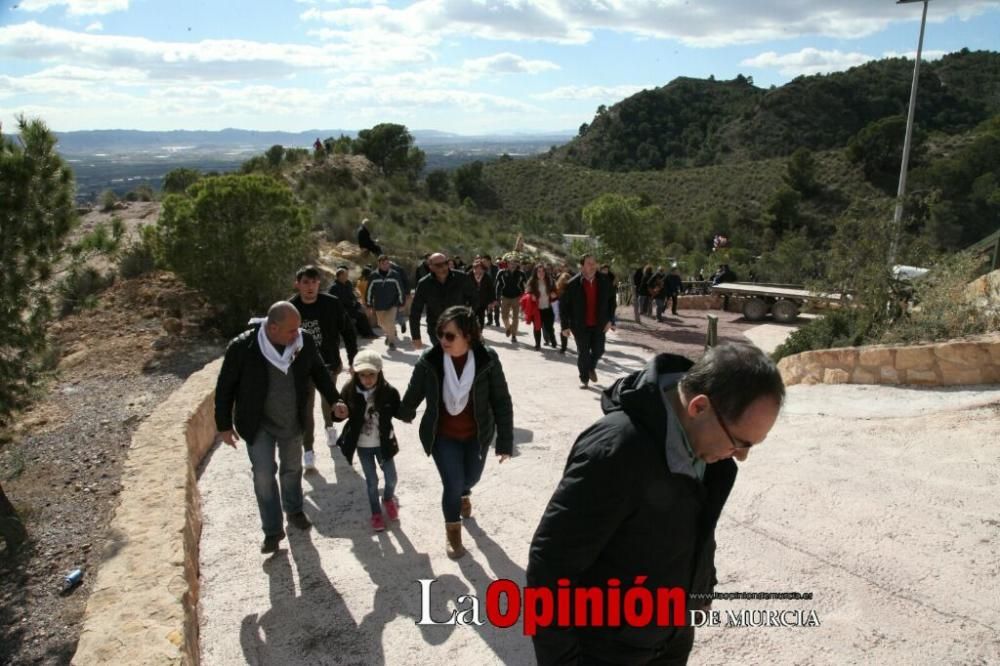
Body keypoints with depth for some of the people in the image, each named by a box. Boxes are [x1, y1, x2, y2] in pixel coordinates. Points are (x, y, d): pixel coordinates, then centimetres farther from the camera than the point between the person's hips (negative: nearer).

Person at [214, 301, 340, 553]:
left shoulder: (305, 341, -16)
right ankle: (272, 530, 15)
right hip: (258, 424, -3)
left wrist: (334, 400, 4)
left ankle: (294, 511, 44)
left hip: (292, 421, 3)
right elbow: (225, 387, -13)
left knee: (292, 468, 19)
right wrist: (224, 425, -8)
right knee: (264, 474, -3)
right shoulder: (242, 347, -25)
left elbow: (319, 371, 3)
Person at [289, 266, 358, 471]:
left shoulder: (332, 304, -13)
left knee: (329, 400, 22)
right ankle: (308, 450, 10)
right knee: (305, 408, 0)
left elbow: (348, 332, -5)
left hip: (329, 364, 1)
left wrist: (353, 360, -5)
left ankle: (330, 426, 51)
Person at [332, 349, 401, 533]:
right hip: (362, 445, 0)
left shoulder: (388, 391, -19)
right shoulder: (349, 391, -17)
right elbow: (342, 414, -5)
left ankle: (388, 499, 47)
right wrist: (341, 413, -28)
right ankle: (376, 512, 37)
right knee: (371, 481, 13)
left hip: (383, 443, 0)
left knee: (391, 478, 14)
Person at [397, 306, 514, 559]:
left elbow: (502, 402, -14)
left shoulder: (487, 360, -23)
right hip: (443, 435, -1)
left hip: (477, 435, 1)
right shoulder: (429, 360, -21)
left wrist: (505, 441, -12)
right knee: (453, 484, -4)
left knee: (471, 478, 21)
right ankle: (453, 531, 26)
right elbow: (413, 393, -2)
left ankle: (463, 494, 61)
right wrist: (405, 414, 15)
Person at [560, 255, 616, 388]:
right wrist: (565, 326, -8)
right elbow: (563, 304, -7)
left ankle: (591, 367, 40)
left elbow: (611, 299, 7)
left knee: (598, 350, 8)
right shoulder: (573, 283, -14)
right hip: (580, 325, -3)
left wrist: (609, 319, 1)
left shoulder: (604, 281, -5)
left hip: (599, 324, 3)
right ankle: (584, 379, 24)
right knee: (583, 353, 4)